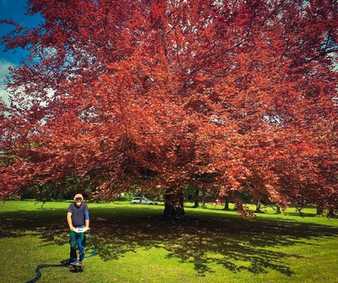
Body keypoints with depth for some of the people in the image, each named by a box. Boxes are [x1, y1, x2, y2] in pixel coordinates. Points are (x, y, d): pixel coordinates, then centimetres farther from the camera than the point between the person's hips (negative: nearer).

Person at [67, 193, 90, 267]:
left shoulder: (84, 206, -7)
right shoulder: (72, 206, -7)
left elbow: (87, 217, -14)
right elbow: (69, 215, -17)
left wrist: (86, 226, -25)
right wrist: (71, 226, -28)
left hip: (81, 228, 0)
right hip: (73, 228, 1)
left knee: (81, 245, 0)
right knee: (73, 245, 8)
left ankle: (80, 260, 15)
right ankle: (73, 260, 25)